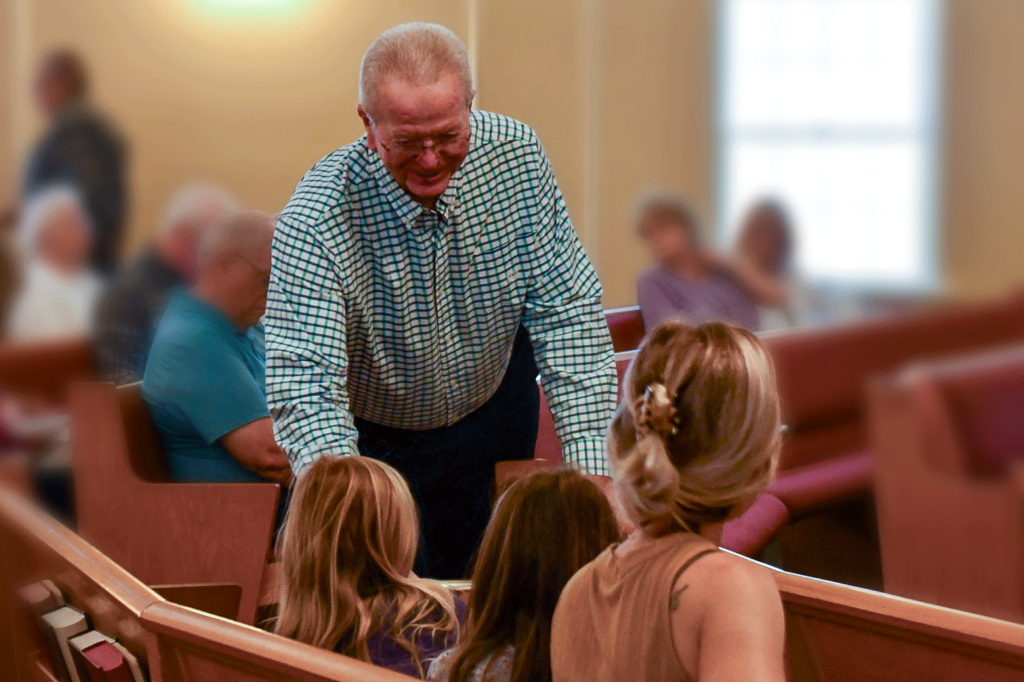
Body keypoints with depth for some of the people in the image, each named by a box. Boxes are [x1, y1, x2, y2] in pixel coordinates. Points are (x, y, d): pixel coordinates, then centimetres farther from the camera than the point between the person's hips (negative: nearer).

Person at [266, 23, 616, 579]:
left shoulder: (515, 154, -22)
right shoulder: (315, 222, -33)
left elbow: (566, 311, -18)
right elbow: (304, 389, -38)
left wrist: (591, 467, -26)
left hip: (496, 408, 4)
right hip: (375, 441, -3)